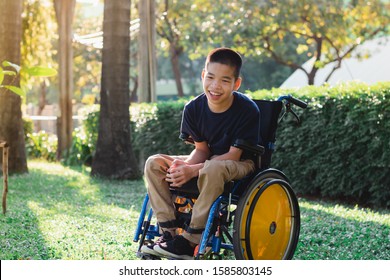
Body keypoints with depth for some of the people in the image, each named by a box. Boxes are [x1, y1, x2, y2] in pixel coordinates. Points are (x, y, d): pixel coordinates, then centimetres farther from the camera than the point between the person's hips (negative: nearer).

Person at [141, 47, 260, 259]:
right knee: (154, 163, -10)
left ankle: (191, 241, -27)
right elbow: (201, 148, -1)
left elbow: (233, 155, -22)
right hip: (208, 160, 6)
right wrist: (185, 165, -25)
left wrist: (193, 170, -30)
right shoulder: (194, 108, -8)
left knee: (212, 169, -40)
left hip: (240, 165, -6)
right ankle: (168, 232, -13)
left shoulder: (247, 110, -23)